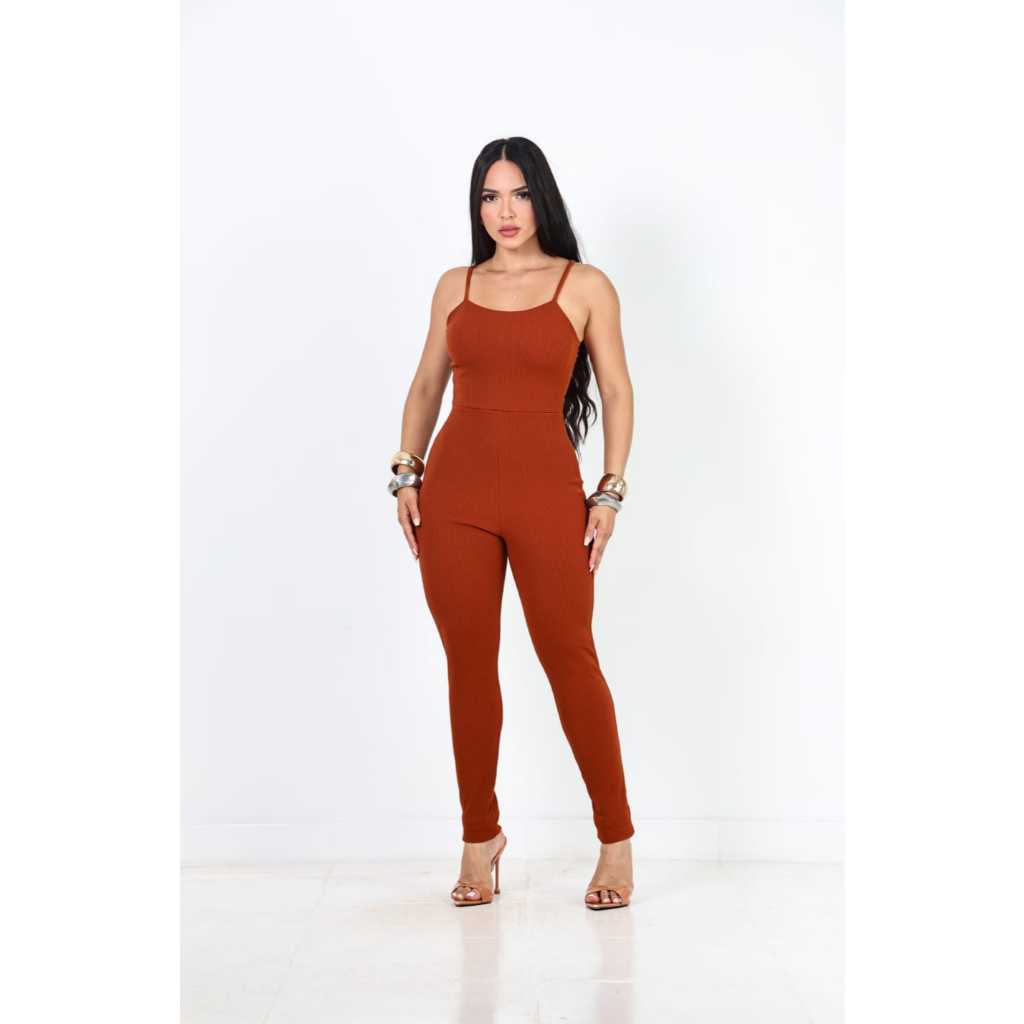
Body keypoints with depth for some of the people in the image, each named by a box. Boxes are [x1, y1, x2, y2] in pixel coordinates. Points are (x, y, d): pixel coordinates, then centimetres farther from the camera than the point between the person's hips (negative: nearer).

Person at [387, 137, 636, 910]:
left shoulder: (585, 286, 3)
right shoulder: (455, 286, 11)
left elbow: (617, 391, 3)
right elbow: (427, 385, 15)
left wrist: (611, 491, -4)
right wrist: (407, 472, 3)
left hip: (545, 490, -3)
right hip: (455, 486, 3)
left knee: (569, 659, -1)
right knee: (469, 664, 6)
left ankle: (616, 840, 13)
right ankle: (480, 837, 19)